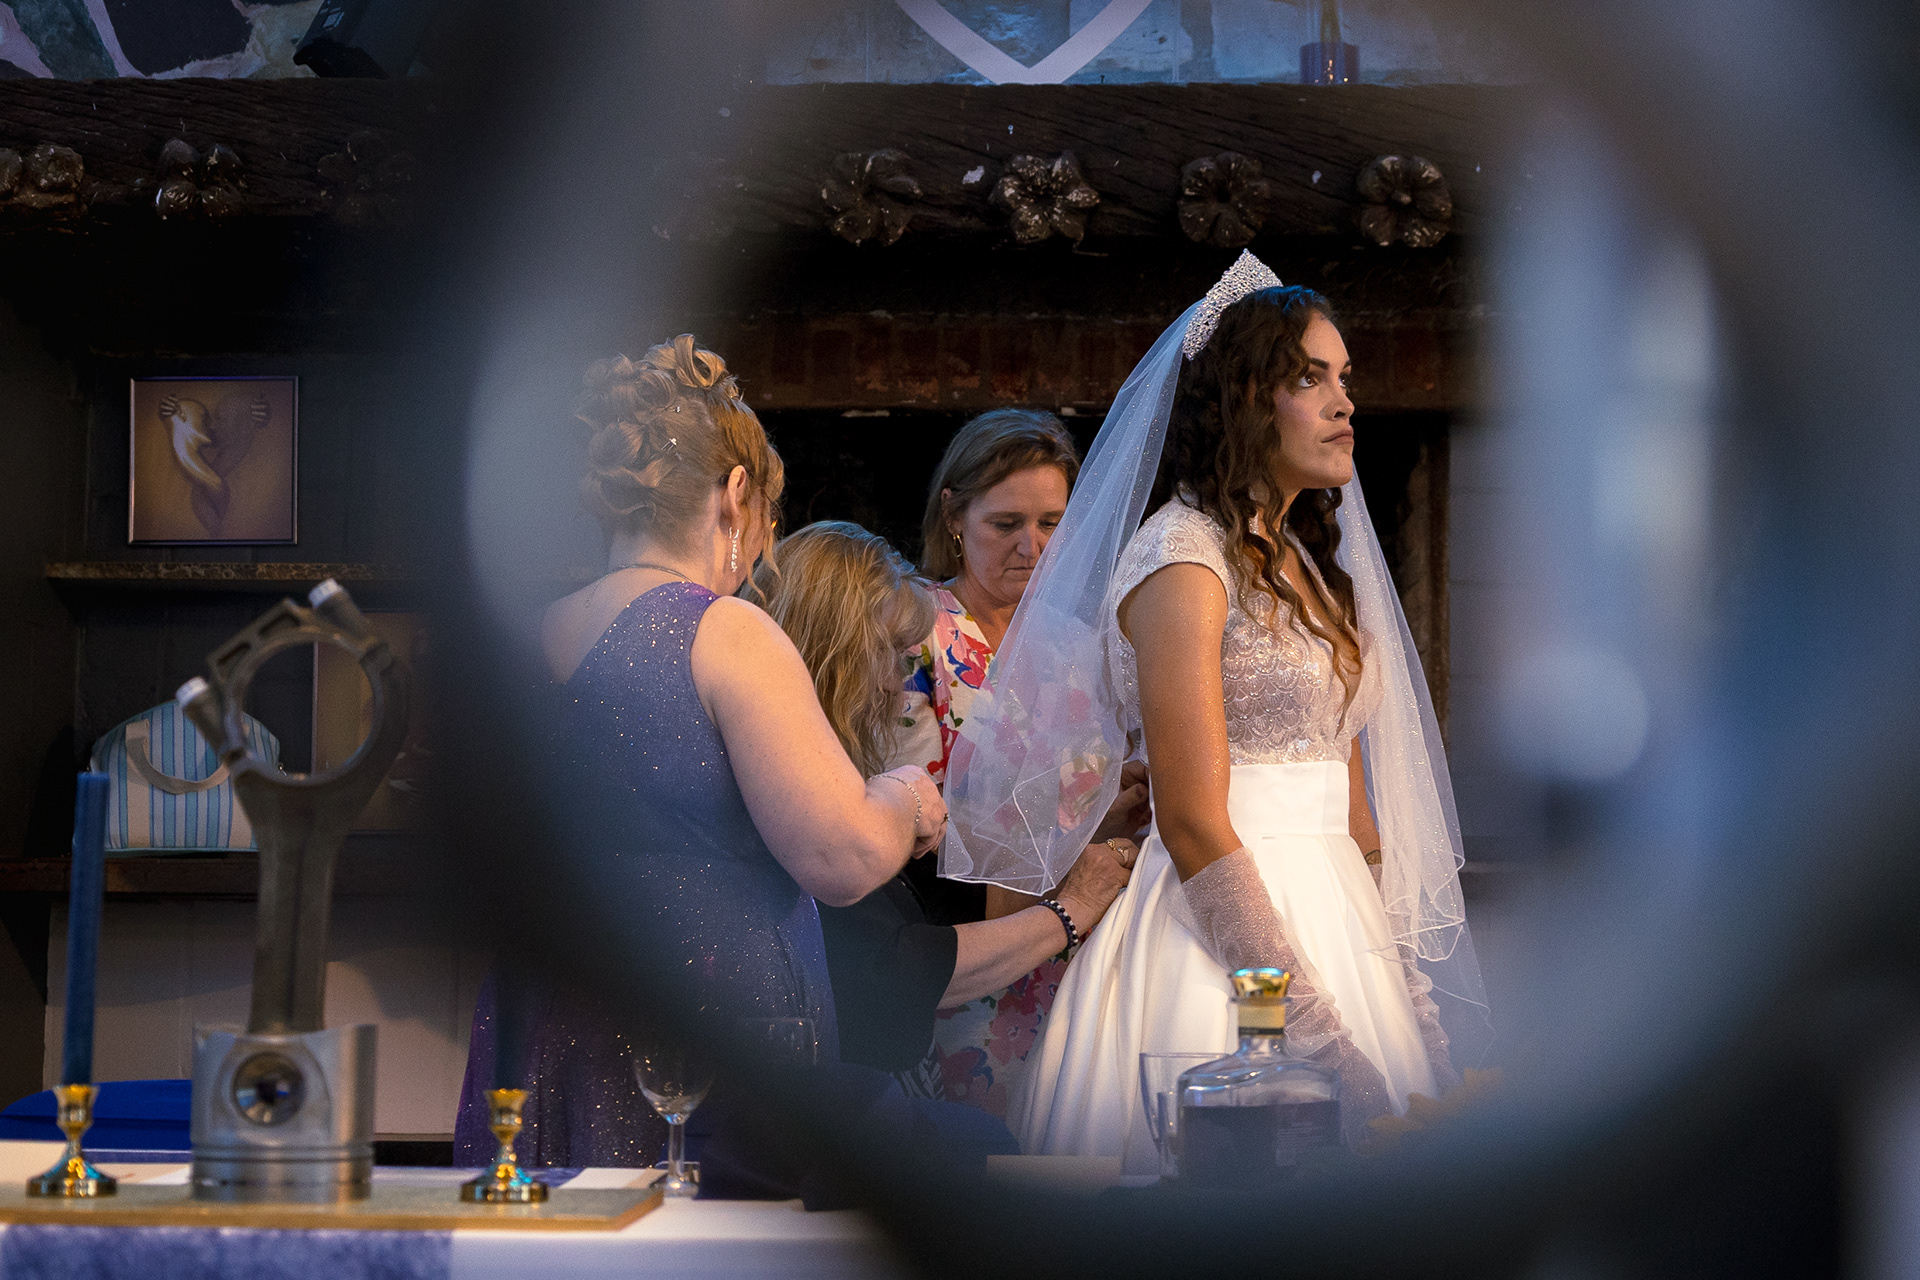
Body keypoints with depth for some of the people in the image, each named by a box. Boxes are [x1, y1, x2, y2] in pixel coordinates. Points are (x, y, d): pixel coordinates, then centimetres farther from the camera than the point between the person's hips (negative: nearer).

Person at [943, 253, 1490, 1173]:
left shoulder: (1307, 566, 17)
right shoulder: (1183, 559, -10)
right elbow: (1195, 825, -17)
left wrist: (1394, 969, 10)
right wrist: (1319, 1038, -20)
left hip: (1332, 916, 8)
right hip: (1220, 927, -8)